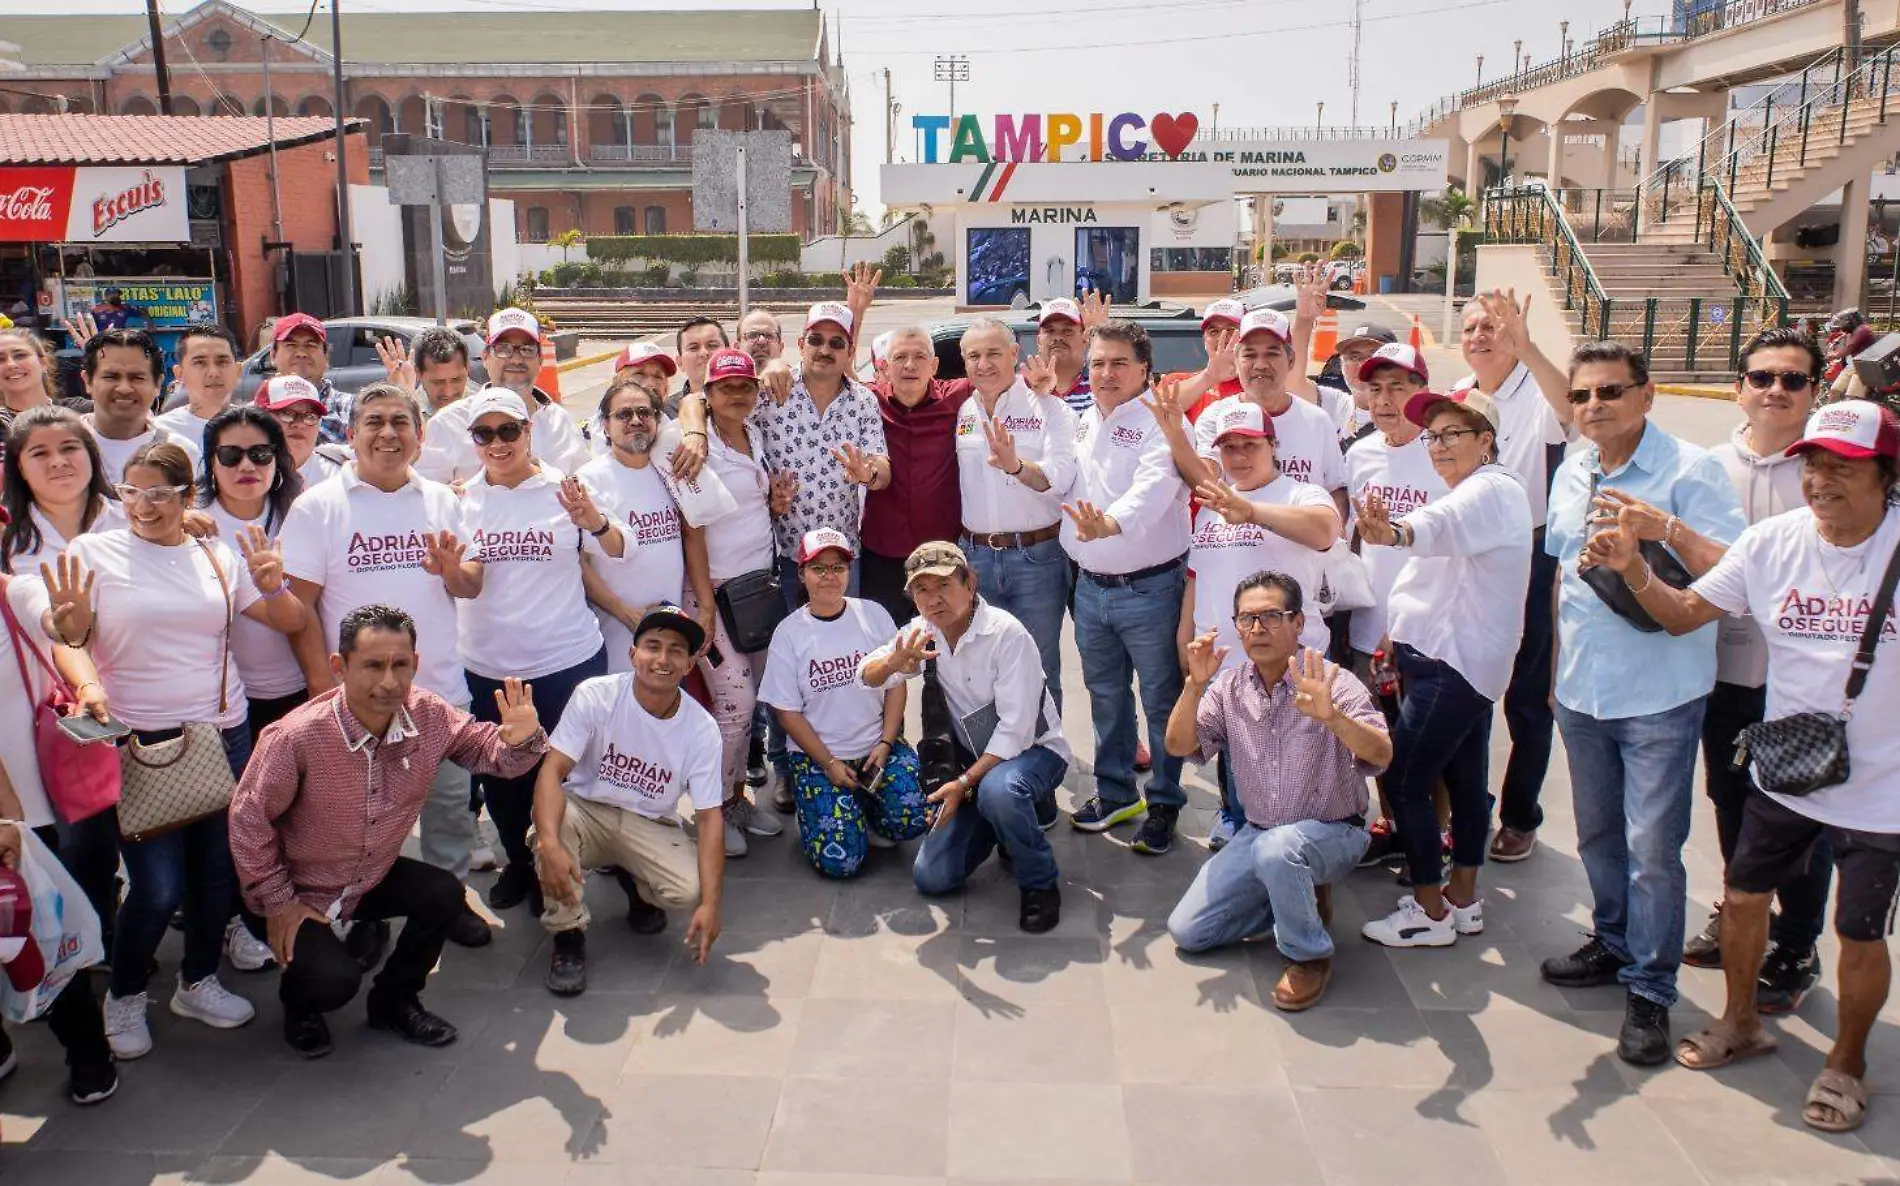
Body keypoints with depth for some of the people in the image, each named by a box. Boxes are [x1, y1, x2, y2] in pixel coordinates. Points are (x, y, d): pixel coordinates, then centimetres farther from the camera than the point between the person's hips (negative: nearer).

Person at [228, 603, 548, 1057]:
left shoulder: (430, 716, -17)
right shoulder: (297, 737, -30)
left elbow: (484, 746, -6)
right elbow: (249, 817, -19)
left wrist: (519, 738, -31)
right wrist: (277, 901, -14)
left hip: (375, 878, 5)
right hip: (305, 892, -4)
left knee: (444, 894, -18)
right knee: (336, 981, -23)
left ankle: (394, 999, 10)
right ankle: (300, 1001, 18)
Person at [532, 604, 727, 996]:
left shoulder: (701, 729, -14)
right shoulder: (595, 696, -18)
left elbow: (709, 816, -15)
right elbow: (553, 770, -24)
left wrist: (710, 903, -25)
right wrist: (549, 842, -43)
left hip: (647, 827, 1)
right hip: (586, 812, -1)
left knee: (693, 888, -25)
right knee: (553, 815, -35)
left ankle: (637, 884, 13)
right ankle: (568, 934, -13)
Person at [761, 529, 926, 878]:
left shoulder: (873, 615, 1)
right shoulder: (789, 633, -4)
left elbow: (896, 683, 3)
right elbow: (787, 712, -4)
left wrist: (885, 744, -9)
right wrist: (829, 763, -11)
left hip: (877, 746, 2)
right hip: (817, 755, -2)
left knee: (915, 816, -23)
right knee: (839, 860, -17)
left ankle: (865, 810, 11)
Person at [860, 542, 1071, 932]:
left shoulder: (1007, 633, -24)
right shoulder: (924, 632, -4)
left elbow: (1015, 731, -25)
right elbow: (866, 676, -3)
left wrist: (964, 782, -30)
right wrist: (894, 663, -26)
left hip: (1033, 750, -6)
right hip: (977, 758, 6)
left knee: (997, 789, -42)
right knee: (931, 878, -2)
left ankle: (1040, 885, -14)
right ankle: (1016, 813, 20)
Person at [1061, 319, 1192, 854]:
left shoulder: (1159, 424, -12)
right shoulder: (1083, 422, 11)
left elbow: (1153, 488, -29)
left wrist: (1109, 523, -48)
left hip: (1149, 587, -7)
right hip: (1091, 585, 7)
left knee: (1161, 700, 5)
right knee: (1105, 695, 18)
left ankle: (1164, 804, 20)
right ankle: (1114, 792, 34)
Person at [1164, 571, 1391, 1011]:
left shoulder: (1334, 684, -17)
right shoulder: (1228, 687, -3)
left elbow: (1381, 756, -30)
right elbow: (1178, 746, -10)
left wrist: (1332, 716, -49)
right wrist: (1196, 684, -25)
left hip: (1332, 833, -5)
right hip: (1257, 834, 5)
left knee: (1277, 849, -39)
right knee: (1186, 931, -2)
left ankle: (1310, 956, -12)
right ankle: (1300, 898, 16)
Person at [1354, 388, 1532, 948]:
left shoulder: (1492, 490, -14)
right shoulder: (1464, 493, 19)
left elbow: (1445, 523, -39)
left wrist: (1396, 532, -59)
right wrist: (1400, 637, 14)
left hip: (1455, 662, -10)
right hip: (1446, 655, 10)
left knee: (1404, 782, -8)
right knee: (1464, 780, 14)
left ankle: (1430, 912, 1)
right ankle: (1462, 900, 22)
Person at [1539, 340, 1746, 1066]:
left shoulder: (1690, 470, -12)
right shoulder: (1571, 475, 9)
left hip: (1659, 697, -6)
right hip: (1580, 692, 6)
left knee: (1651, 847, -2)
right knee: (1597, 835, 18)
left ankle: (1649, 990, 11)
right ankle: (1615, 944, 37)